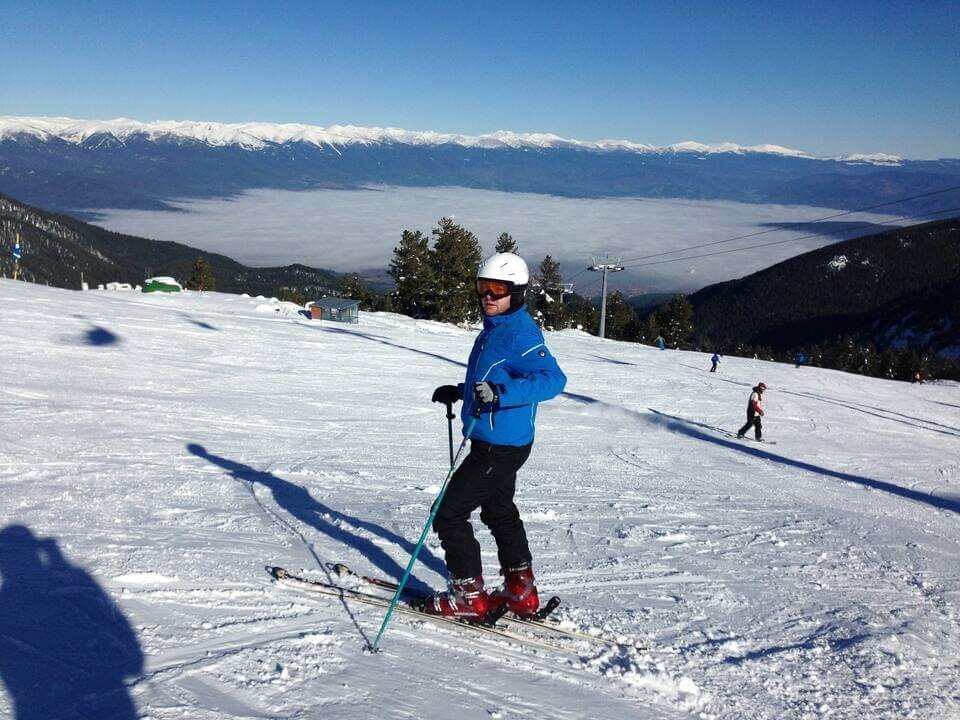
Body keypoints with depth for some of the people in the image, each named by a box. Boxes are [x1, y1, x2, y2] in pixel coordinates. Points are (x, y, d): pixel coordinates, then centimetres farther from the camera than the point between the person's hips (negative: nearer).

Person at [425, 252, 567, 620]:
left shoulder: (519, 333, -21)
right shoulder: (495, 328, 10)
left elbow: (553, 378, -32)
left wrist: (501, 393, -42)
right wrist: (458, 392, 26)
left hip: (499, 446, -10)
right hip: (498, 441, 11)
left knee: (448, 514, -2)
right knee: (499, 512, 22)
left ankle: (468, 596, 9)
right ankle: (521, 591, 33)